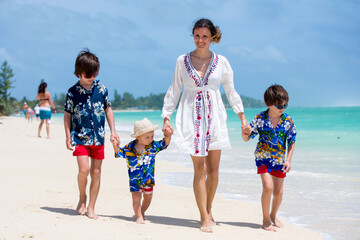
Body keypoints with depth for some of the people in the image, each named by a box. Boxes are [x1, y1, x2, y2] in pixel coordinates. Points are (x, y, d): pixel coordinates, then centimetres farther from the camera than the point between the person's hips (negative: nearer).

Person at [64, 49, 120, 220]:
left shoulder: (101, 89, 4)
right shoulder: (73, 92, -1)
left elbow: (108, 110, 12)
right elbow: (67, 115, 5)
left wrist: (113, 131, 6)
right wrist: (68, 137, -1)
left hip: (98, 138, 2)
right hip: (80, 137, -2)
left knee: (96, 172, 3)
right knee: (84, 169, -15)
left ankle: (91, 208, 12)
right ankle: (82, 197, 13)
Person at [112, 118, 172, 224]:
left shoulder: (153, 146, -6)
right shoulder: (129, 147, -10)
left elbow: (164, 143, -5)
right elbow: (120, 153, 3)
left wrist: (168, 136, -24)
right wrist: (116, 148, -17)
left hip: (149, 178, 2)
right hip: (135, 178, -2)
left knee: (148, 197, 14)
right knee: (136, 197, -7)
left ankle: (142, 212, 37)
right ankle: (139, 216, 7)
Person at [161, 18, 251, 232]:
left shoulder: (221, 62, 5)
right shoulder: (183, 61, 3)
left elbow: (231, 91, 13)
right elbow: (174, 91, 9)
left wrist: (243, 118, 11)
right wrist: (166, 118, 4)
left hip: (215, 117, 2)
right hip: (191, 117, -2)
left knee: (213, 169, 3)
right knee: (200, 168, -7)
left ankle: (209, 210, 22)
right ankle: (205, 218, -2)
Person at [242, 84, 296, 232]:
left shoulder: (288, 121, -7)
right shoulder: (260, 119, -12)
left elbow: (292, 142, 2)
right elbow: (247, 138, -6)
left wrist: (288, 160, -7)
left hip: (279, 160, 3)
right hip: (263, 158, -3)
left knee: (278, 193, 7)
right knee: (268, 187, -17)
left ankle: (273, 216, 35)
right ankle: (266, 220, 0)